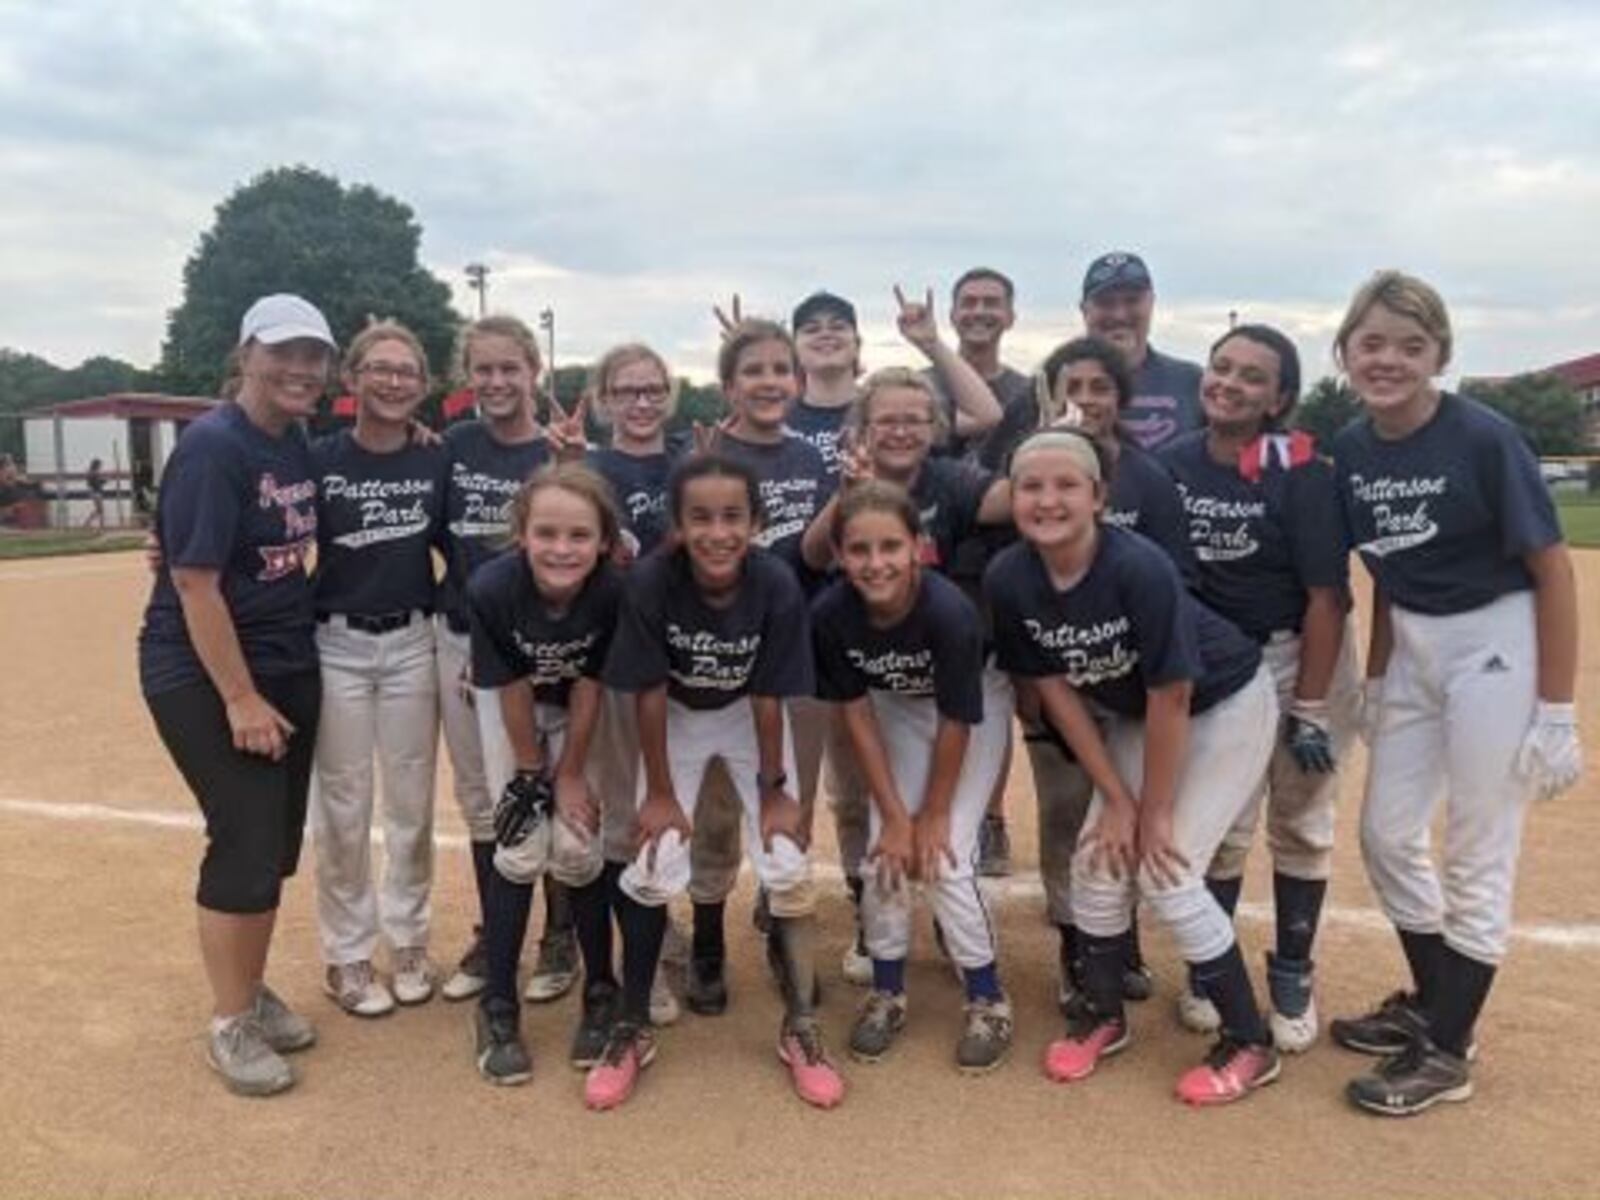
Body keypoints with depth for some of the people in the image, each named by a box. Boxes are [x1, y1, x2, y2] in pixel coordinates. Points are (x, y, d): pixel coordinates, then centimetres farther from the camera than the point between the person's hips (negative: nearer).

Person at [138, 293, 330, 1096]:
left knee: (278, 843, 12)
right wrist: (240, 699, -20)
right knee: (246, 843, -5)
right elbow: (194, 583, -20)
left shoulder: (298, 445, 7)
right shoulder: (213, 447, -16)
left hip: (288, 664, 8)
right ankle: (229, 1025, 12)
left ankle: (253, 991, 30)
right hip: (203, 674, -7)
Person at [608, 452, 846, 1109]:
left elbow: (768, 697, -17)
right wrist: (660, 793, -12)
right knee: (654, 871, -9)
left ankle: (800, 1029, 11)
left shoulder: (777, 585, -28)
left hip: (748, 717, 0)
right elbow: (650, 692, -19)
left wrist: (773, 791, -10)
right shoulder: (651, 582, -30)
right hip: (676, 719, 0)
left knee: (788, 867, -8)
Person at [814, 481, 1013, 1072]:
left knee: (945, 858, -9)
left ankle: (988, 999, 12)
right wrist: (895, 816, -13)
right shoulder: (830, 613, -27)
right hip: (897, 709, 3)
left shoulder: (950, 612, -37)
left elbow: (957, 723, -25)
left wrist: (935, 814, -13)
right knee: (885, 854, -3)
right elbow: (857, 714, -16)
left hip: (974, 709, -3)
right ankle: (886, 992, 19)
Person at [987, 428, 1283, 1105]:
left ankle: (1250, 1044, 10)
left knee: (1165, 871, -10)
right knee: (1099, 860, 0)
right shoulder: (1007, 580, -19)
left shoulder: (1139, 568, -34)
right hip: (1129, 716, 5)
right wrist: (1117, 799, -8)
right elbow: (1055, 689, -9)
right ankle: (1102, 1014, 25)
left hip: (1225, 706, -5)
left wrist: (1156, 811, -16)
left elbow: (1171, 697, -26)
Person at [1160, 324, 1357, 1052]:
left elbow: (1326, 595, -18)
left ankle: (1292, 976, 25)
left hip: (1302, 659, -2)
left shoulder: (1301, 473, -19)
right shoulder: (1172, 464, -7)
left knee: (1301, 823, 8)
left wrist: (1310, 710, -18)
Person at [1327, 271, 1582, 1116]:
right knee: (1385, 835, 13)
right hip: (1413, 649, 7)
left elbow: (1553, 572, -13)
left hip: (1496, 646, -6)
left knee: (1477, 857, 3)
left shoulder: (1485, 439, -17)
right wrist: (1375, 681, 13)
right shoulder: (1350, 452, -1)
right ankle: (1428, 1003, 34)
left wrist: (1557, 713, -14)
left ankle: (1447, 1054, 17)